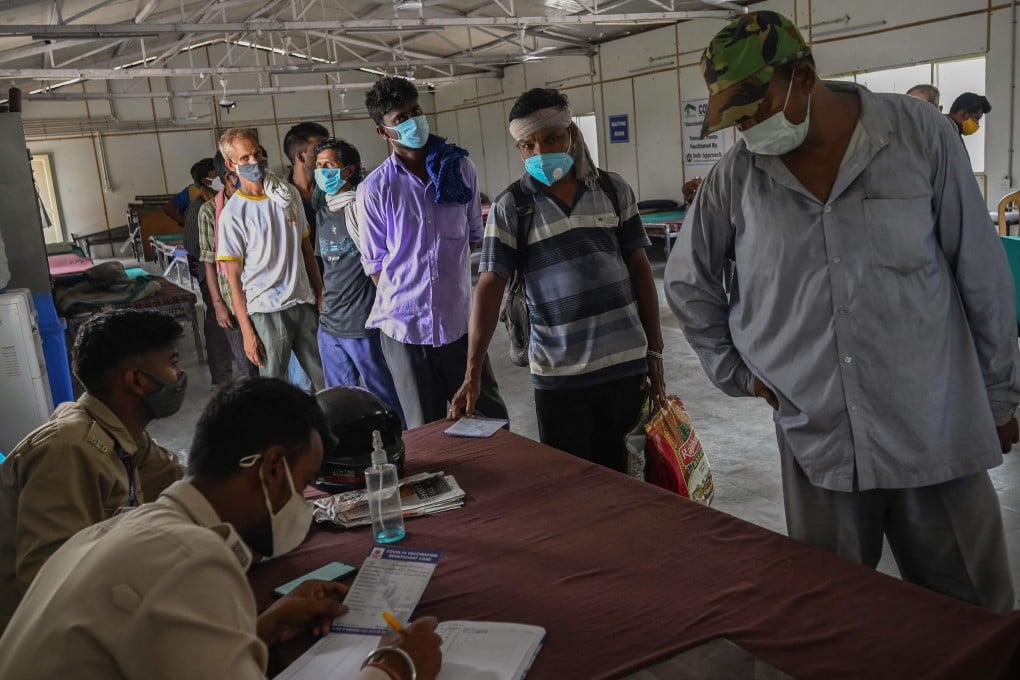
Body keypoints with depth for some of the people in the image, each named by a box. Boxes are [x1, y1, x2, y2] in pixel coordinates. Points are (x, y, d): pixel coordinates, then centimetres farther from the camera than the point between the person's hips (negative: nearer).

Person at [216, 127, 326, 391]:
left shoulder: (289, 194, 7)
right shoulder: (233, 213, -6)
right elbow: (234, 276, -5)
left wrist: (320, 294, 9)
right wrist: (247, 332, -8)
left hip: (304, 302, 4)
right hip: (266, 311, -4)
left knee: (325, 380, 7)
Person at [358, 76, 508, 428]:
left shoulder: (461, 169, 0)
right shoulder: (374, 189, -6)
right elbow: (375, 264, 1)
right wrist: (401, 301, 1)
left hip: (459, 319, 2)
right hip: (404, 325, -1)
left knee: (493, 417, 10)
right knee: (426, 431, 12)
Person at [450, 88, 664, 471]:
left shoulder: (614, 190, 3)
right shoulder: (509, 208, -3)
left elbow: (639, 267, 8)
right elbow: (490, 286, -7)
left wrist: (654, 349, 6)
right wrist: (472, 373, -15)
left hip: (626, 364, 2)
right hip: (558, 375, -2)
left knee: (623, 476, 13)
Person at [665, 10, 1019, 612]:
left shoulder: (919, 134, -6)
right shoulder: (736, 176, -1)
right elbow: (687, 280, 13)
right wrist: (737, 371, 7)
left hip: (935, 433, -1)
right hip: (815, 439, 2)